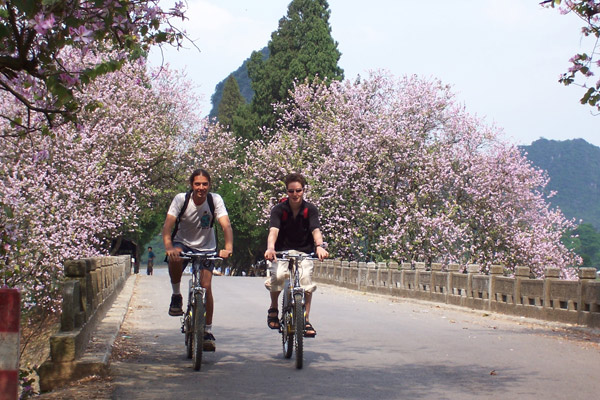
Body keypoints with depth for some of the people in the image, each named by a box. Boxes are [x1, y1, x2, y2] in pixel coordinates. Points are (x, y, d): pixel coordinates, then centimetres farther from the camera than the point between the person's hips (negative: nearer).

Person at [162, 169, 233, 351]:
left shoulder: (215, 200, -17)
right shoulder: (181, 199, -17)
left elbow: (226, 225, -26)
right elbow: (168, 224, -25)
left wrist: (228, 248, -43)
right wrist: (168, 246, -43)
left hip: (206, 247, 1)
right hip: (183, 243, -1)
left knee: (206, 287, -10)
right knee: (175, 259, -35)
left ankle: (208, 331, 4)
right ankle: (176, 296, -11)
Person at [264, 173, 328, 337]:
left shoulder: (310, 209, -8)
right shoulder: (279, 209, -10)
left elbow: (316, 230, -22)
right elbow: (273, 230, -26)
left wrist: (319, 246, -44)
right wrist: (270, 248, -46)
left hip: (304, 252, 1)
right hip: (282, 251, -1)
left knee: (306, 278, -23)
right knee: (278, 275, -27)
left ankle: (306, 320, -10)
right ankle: (273, 309, 1)